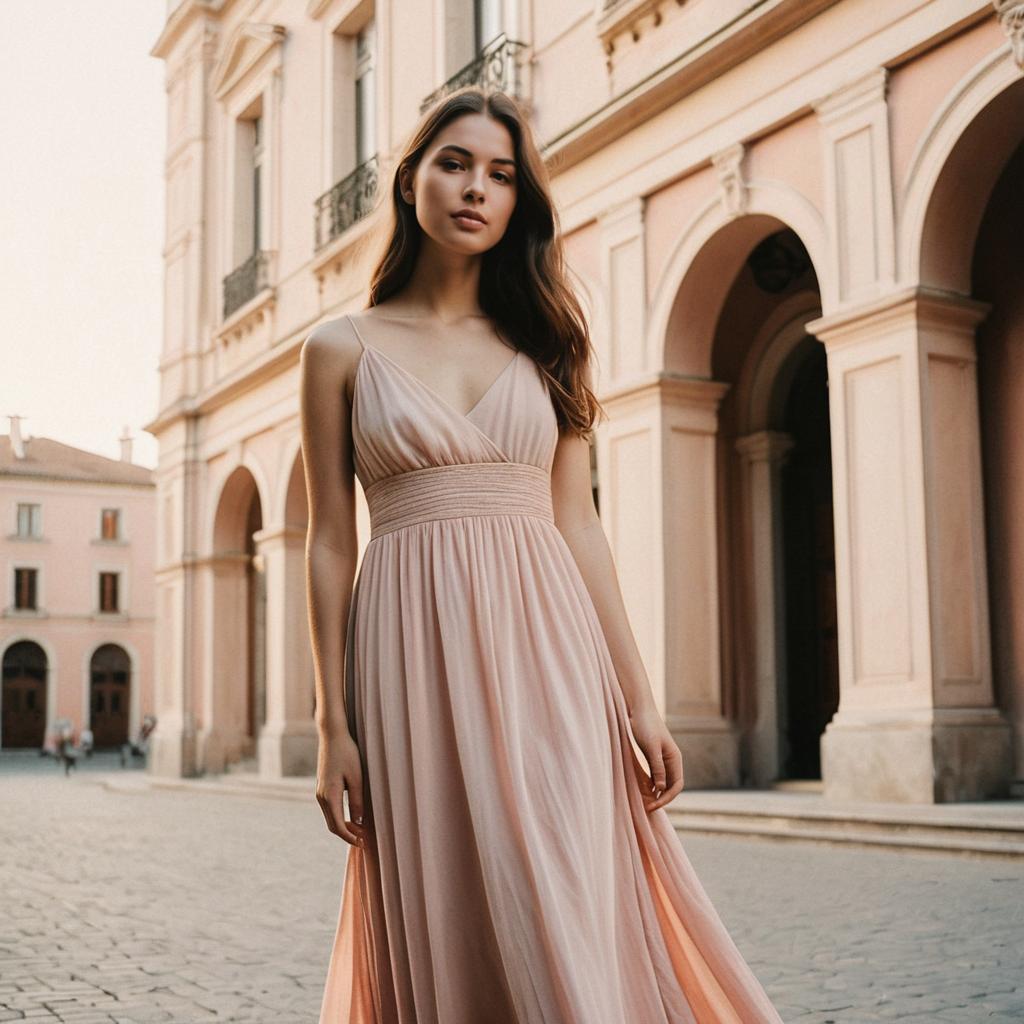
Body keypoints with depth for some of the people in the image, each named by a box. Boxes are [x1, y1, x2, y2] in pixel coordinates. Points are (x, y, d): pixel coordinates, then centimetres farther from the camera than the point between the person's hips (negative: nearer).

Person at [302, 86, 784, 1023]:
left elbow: (579, 526, 9)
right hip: (416, 656, -1)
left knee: (564, 921, -4)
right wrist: (334, 725, -3)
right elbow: (330, 544, 3)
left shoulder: (545, 346, 12)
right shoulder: (342, 349, 6)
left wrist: (637, 695, 3)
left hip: (545, 650, 2)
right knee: (443, 930, 4)